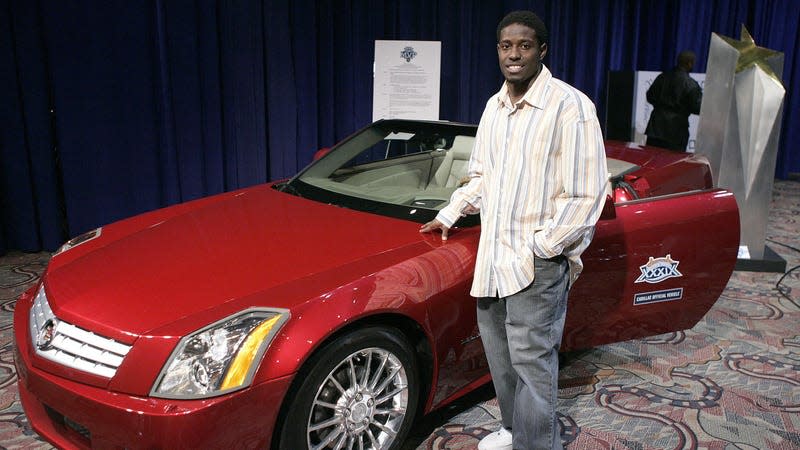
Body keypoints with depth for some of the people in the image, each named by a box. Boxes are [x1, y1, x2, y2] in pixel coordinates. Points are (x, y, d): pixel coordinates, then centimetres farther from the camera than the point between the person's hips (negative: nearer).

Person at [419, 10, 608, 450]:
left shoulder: (570, 106, -14)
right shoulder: (494, 107, 10)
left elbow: (586, 194, -16)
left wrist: (541, 247, -15)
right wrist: (449, 214, 15)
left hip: (537, 263, -7)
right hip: (492, 254, 8)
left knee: (531, 362, -1)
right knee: (499, 352, 18)